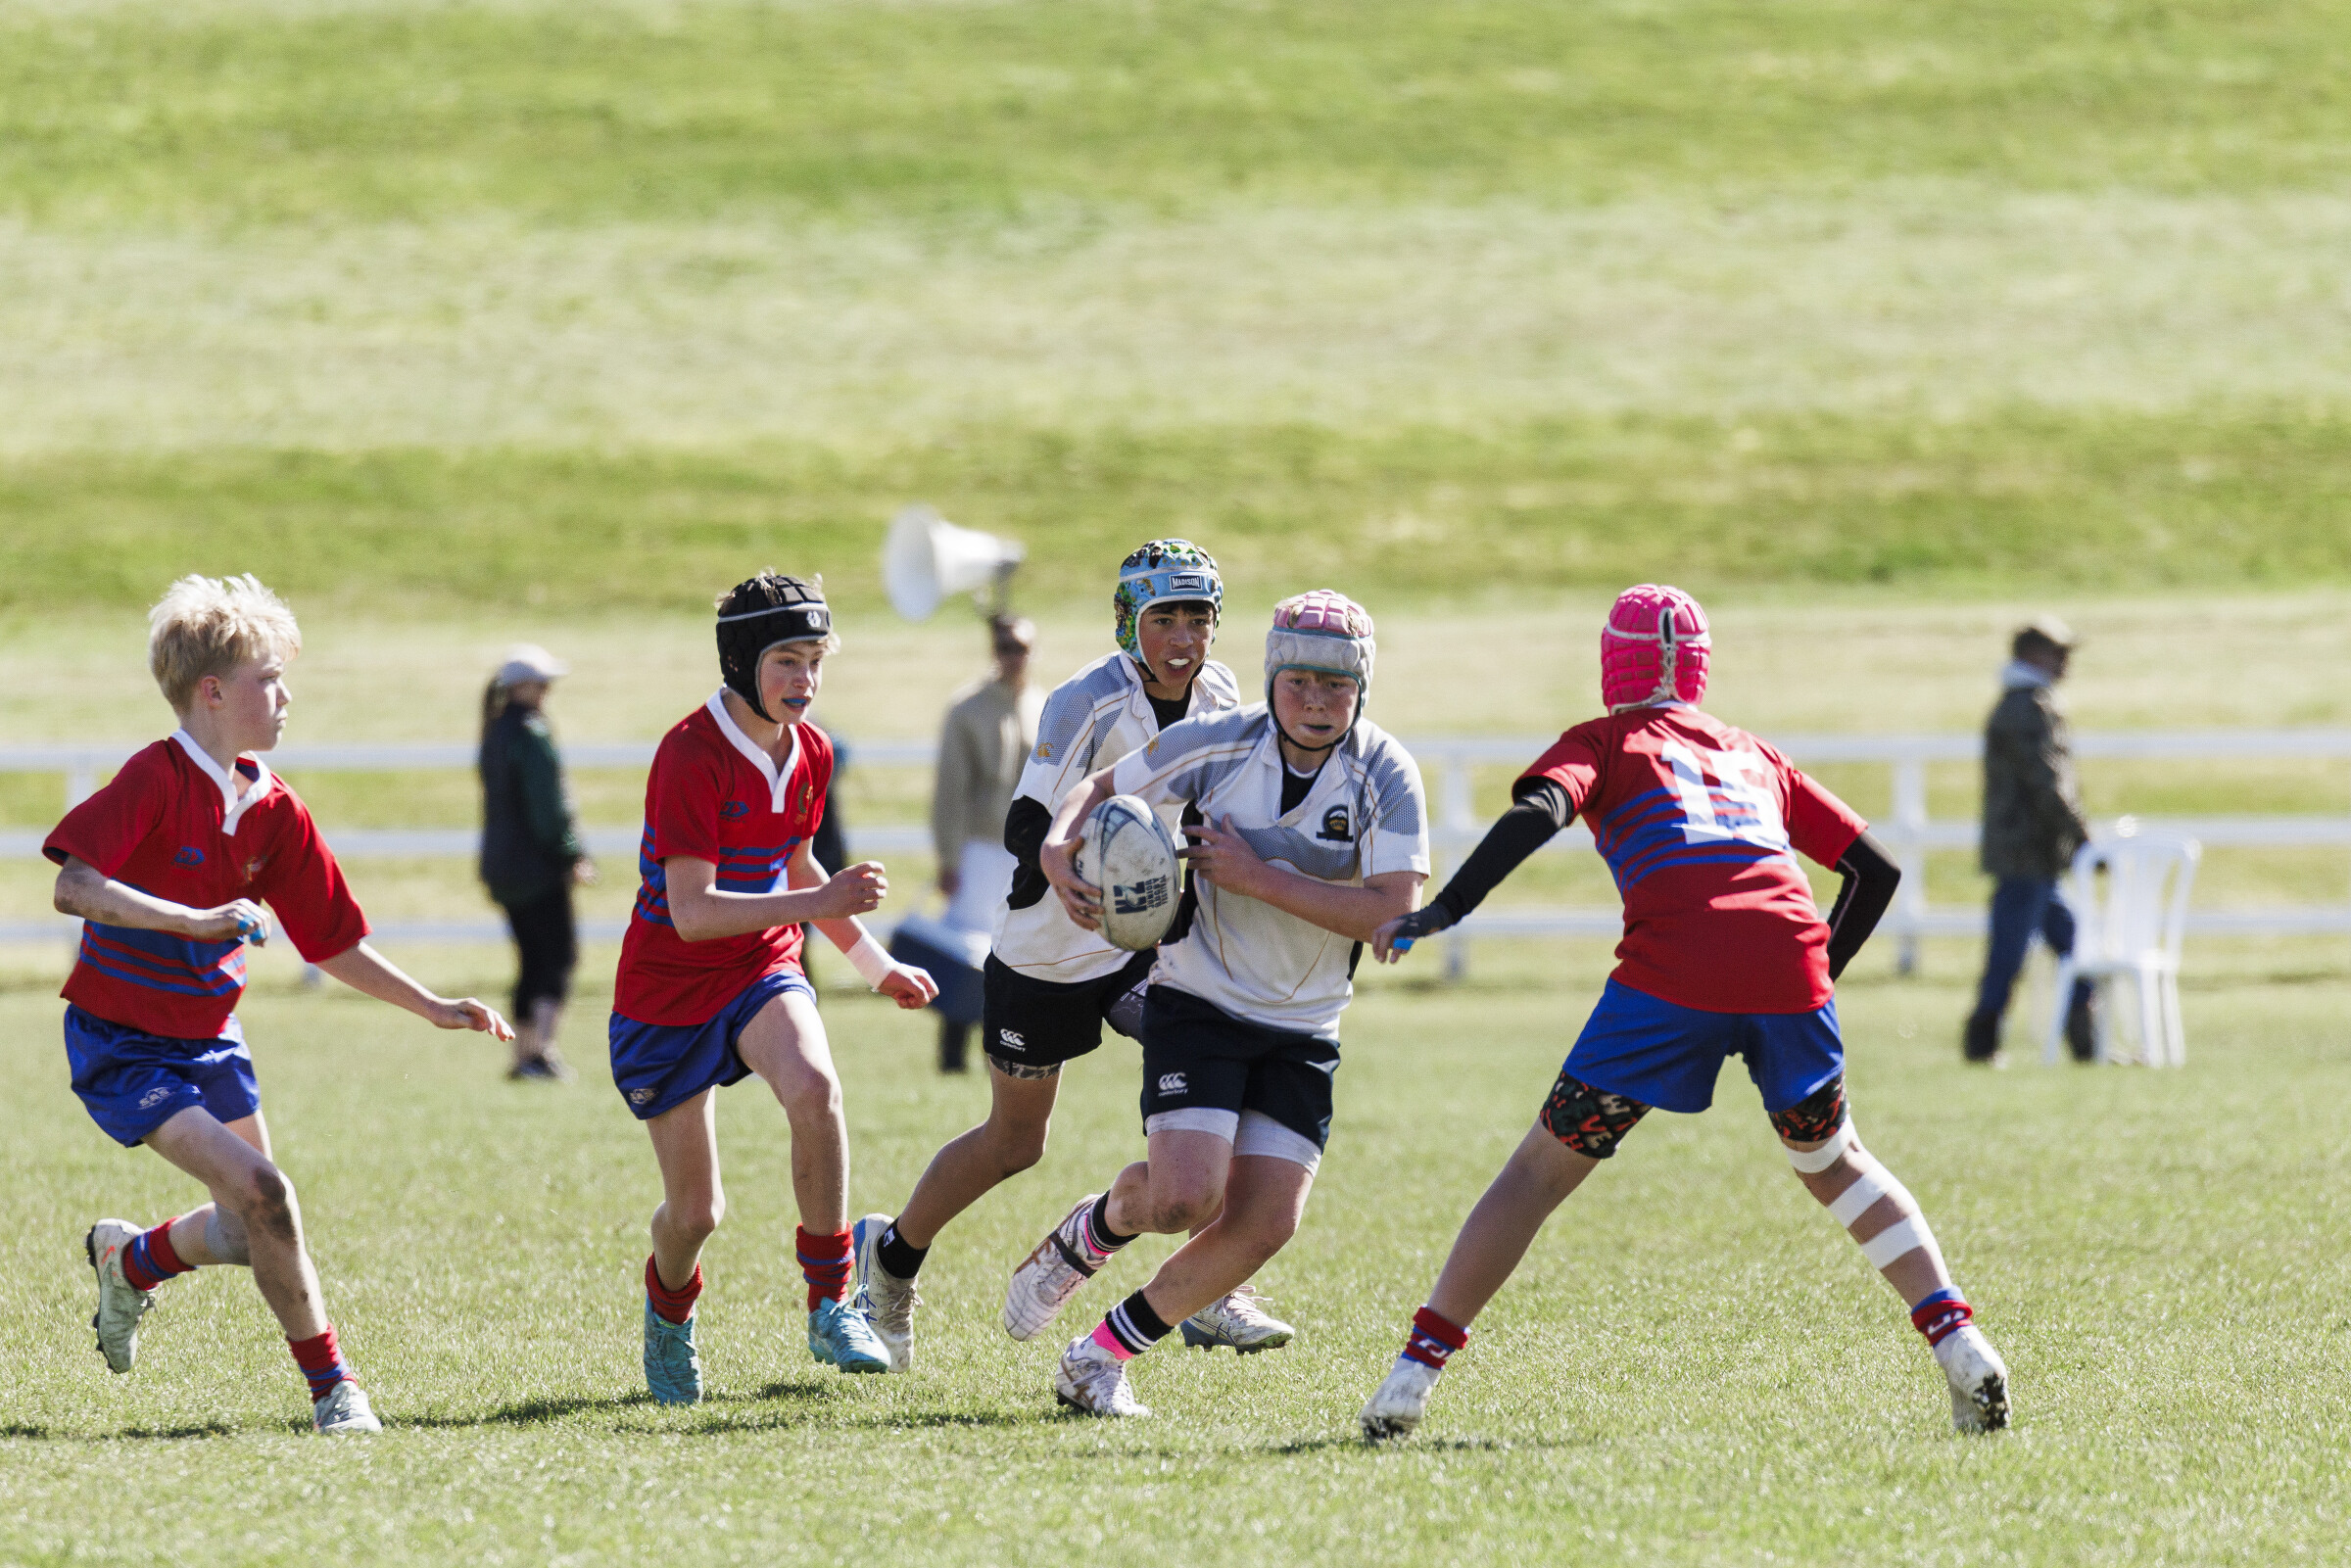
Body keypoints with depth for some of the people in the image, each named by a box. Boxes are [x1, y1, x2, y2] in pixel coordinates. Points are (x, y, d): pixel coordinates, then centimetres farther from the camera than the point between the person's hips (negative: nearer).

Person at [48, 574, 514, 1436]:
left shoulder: (275, 814, 2)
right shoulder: (156, 781, -19)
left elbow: (334, 943, 9)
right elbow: (74, 886, -30)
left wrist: (432, 1008, 3)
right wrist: (198, 921, -36)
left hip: (210, 1037, 7)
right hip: (121, 1044, -7)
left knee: (247, 1234, 13)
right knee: (261, 1193, -20)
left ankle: (130, 1262, 44)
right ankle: (330, 1382, -8)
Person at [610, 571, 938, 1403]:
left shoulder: (809, 751, 1)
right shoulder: (690, 755, -22)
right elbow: (691, 912, -28)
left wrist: (877, 965, 23)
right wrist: (820, 902, -36)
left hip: (762, 969, 4)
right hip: (667, 991, -4)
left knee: (814, 1087, -30)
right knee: (694, 1212, 1)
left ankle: (830, 1307, -19)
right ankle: (668, 1316, 38)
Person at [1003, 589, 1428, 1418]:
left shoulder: (1387, 775, -11)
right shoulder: (1215, 744, -11)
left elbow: (1392, 913, -20)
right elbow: (1099, 788, 3)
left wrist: (1259, 879, -24)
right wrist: (1057, 848, -20)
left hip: (1303, 1031, 2)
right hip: (1199, 1002, -2)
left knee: (1264, 1225, -7)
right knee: (1185, 1196, -21)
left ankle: (1102, 1357, 10)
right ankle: (1088, 1232, 15)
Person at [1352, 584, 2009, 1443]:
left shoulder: (1606, 741, 19)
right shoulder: (1756, 756, 30)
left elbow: (1537, 813, -3)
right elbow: (1877, 868, 29)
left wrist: (1442, 912, -7)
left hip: (1672, 975, -3)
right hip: (1789, 965, 3)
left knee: (1546, 1165, 7)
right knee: (1834, 1163, 26)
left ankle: (1415, 1370, 1)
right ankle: (1956, 1336, 13)